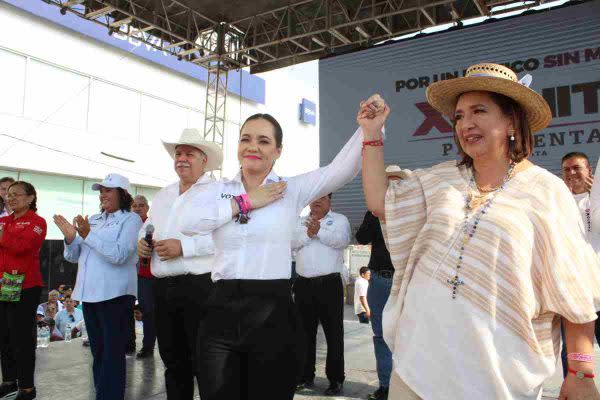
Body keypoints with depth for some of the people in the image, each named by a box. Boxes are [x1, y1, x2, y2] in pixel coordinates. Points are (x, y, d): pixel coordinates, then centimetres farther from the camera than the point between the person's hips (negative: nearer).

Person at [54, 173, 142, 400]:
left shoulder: (131, 219, -4)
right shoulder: (93, 220, 14)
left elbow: (119, 255, -18)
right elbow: (73, 257, 15)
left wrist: (88, 235, -21)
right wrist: (71, 238, -5)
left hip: (115, 294, -7)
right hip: (89, 293, 7)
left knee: (112, 353, -3)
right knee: (97, 350, 16)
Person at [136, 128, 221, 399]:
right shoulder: (162, 196, 18)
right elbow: (147, 227, 28)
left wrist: (184, 246, -22)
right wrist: (141, 242, 6)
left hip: (200, 286, -7)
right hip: (162, 287, 7)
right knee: (173, 360, 18)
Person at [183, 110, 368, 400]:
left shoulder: (292, 189, 4)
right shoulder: (219, 190, 9)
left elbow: (343, 168, -6)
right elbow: (188, 222, -9)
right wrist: (245, 202, -7)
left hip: (272, 313, -2)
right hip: (221, 311, 2)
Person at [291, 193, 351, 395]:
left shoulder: (339, 219, 5)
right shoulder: (300, 221, 15)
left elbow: (342, 241, -13)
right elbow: (291, 242, 0)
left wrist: (319, 231, -24)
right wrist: (307, 234, -17)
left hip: (330, 284, -3)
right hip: (304, 284, 4)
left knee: (334, 333, 2)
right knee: (305, 332, 12)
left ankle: (336, 379, 13)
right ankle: (306, 376, 25)